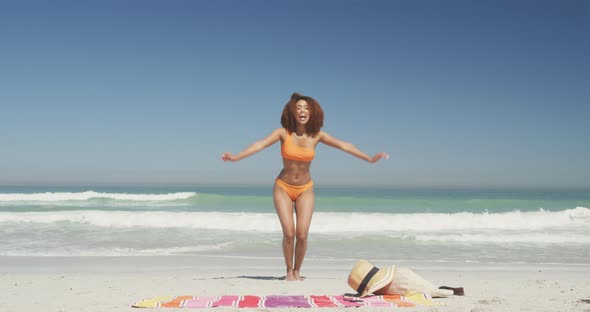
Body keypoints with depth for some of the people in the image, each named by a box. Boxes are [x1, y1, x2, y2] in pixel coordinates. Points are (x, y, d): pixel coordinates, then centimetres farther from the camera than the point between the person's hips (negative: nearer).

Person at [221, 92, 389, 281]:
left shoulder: (316, 135, -5)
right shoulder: (283, 133, -11)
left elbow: (343, 146, -7)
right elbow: (260, 144, -21)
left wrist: (369, 158, -12)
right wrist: (236, 157, -33)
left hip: (305, 189, 1)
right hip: (283, 188, -1)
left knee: (302, 234, -9)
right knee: (289, 233, -12)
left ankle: (297, 271, 15)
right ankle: (289, 271, 11)